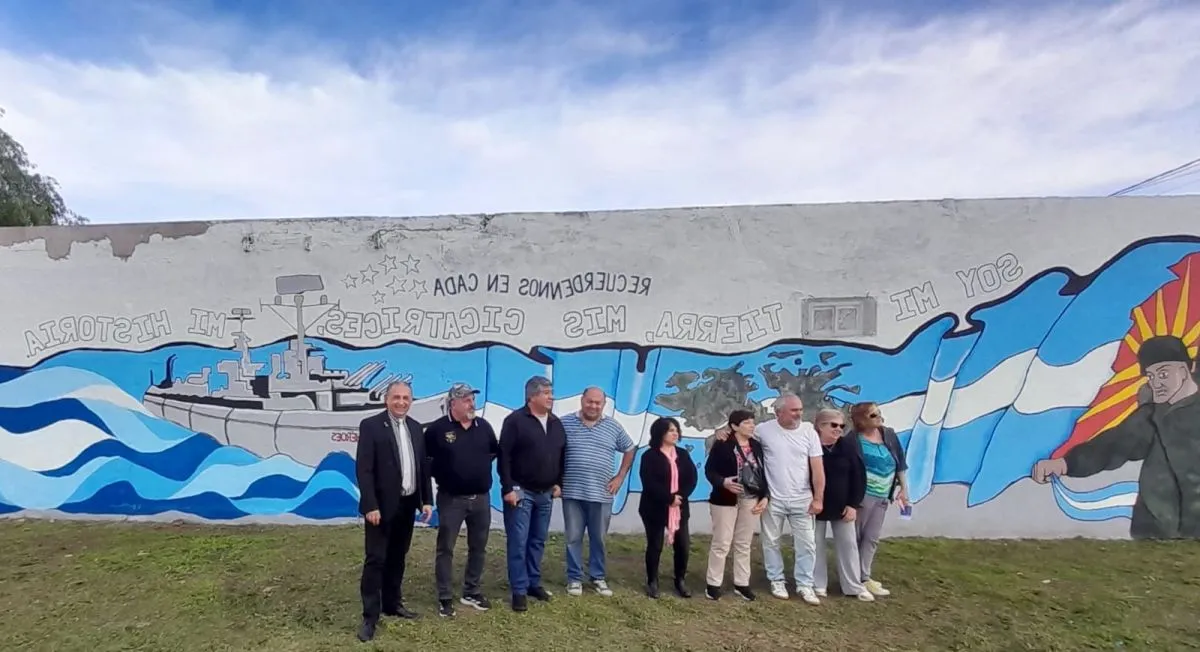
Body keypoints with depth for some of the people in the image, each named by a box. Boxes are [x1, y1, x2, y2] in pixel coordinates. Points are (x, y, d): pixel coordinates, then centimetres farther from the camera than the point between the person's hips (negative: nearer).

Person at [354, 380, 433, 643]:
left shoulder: (415, 427, 9)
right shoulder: (370, 425, -10)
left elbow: (423, 466, 11)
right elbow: (363, 469, -14)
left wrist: (427, 500, 6)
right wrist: (371, 506, -19)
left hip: (407, 504, 6)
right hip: (383, 505, -6)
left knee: (397, 557, 16)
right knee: (376, 560, 0)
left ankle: (392, 602, 30)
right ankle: (370, 616, 8)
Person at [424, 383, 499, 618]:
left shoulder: (484, 426, 3)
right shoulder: (438, 429, -9)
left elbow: (496, 451, 17)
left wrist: (484, 466, 7)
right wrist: (439, 474, -2)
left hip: (481, 498, 4)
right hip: (451, 499, -4)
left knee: (478, 547, 13)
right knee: (445, 548, 4)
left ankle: (472, 592, 28)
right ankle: (445, 598, 15)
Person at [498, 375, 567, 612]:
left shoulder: (556, 423, 8)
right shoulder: (515, 420, -11)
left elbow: (562, 456, 17)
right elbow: (504, 457, -13)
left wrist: (558, 483, 12)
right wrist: (508, 488, -16)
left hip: (545, 494, 6)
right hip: (521, 491, -6)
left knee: (538, 541, 14)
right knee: (518, 543, -1)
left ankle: (534, 583, 27)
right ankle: (519, 590, 8)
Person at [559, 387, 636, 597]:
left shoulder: (613, 426, 3)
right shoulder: (565, 423, -2)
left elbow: (629, 450, 14)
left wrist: (620, 477, 8)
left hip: (601, 494, 1)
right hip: (572, 493, -1)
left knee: (598, 539, 12)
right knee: (573, 538, 7)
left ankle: (598, 577, 27)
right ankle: (574, 578, 21)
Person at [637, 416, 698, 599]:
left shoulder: (683, 454, 9)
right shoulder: (649, 456, -7)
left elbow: (692, 478, 1)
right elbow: (649, 483, -15)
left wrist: (680, 496, -14)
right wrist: (669, 498, -18)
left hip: (680, 509, 4)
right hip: (655, 509, -4)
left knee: (682, 545, 5)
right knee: (655, 546, 4)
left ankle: (681, 581, 22)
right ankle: (652, 582, 18)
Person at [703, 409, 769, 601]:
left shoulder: (756, 446, 7)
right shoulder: (722, 445, -10)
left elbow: (762, 473, 11)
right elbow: (709, 470, -10)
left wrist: (764, 496, 2)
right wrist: (723, 482, -27)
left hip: (751, 500, 5)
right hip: (725, 500, -5)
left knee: (744, 544, 13)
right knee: (721, 543, 0)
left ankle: (741, 583, 23)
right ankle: (713, 583, 12)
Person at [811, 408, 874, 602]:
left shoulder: (848, 446, -5)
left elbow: (859, 476, -2)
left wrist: (854, 504, -6)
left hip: (842, 506, 3)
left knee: (848, 545, 10)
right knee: (816, 545, 7)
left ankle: (855, 586, 22)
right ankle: (818, 584, 20)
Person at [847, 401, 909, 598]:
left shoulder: (889, 435, 3)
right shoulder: (853, 440, -16)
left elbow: (900, 463, 11)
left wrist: (903, 488, 10)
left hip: (882, 496, 7)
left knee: (872, 538, 13)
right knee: (855, 537, 4)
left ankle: (863, 576, 22)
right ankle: (856, 578, 14)